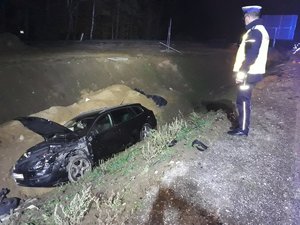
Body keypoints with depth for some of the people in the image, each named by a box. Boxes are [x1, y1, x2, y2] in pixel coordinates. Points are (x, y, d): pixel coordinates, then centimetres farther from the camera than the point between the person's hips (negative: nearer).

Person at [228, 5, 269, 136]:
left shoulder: (255, 31, -15)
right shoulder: (260, 30, 18)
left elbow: (251, 55, -23)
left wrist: (241, 72, -20)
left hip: (248, 73, -10)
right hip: (251, 72, 10)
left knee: (243, 101, -4)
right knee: (244, 100, 16)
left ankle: (243, 129, 3)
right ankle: (242, 125, 26)